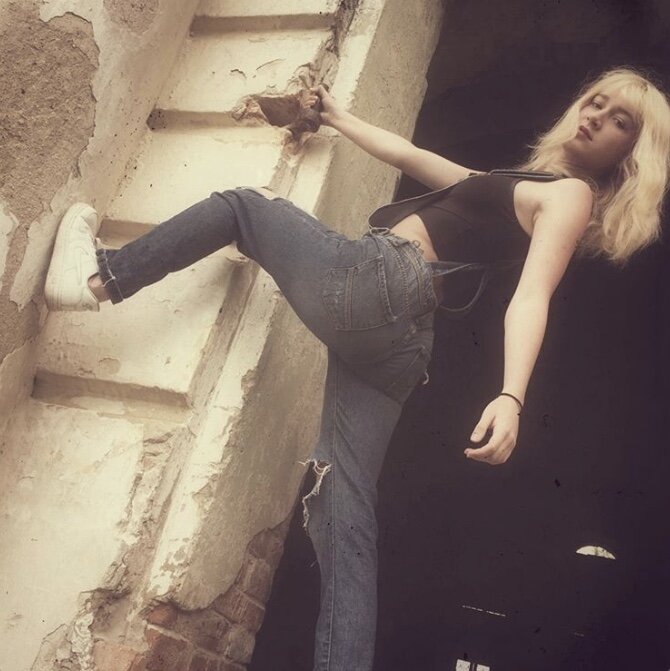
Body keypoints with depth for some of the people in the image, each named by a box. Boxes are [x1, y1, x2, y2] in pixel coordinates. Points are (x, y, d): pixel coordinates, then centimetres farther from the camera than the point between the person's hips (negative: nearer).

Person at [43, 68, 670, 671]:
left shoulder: (571, 194, 2)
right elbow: (409, 154, 36)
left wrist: (511, 398, -28)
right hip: (395, 339, 8)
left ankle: (97, 278, 14)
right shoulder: (511, 185, 28)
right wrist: (338, 118, 42)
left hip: (371, 283, -8)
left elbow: (532, 298, -16)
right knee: (345, 506, -1)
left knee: (241, 205, 12)